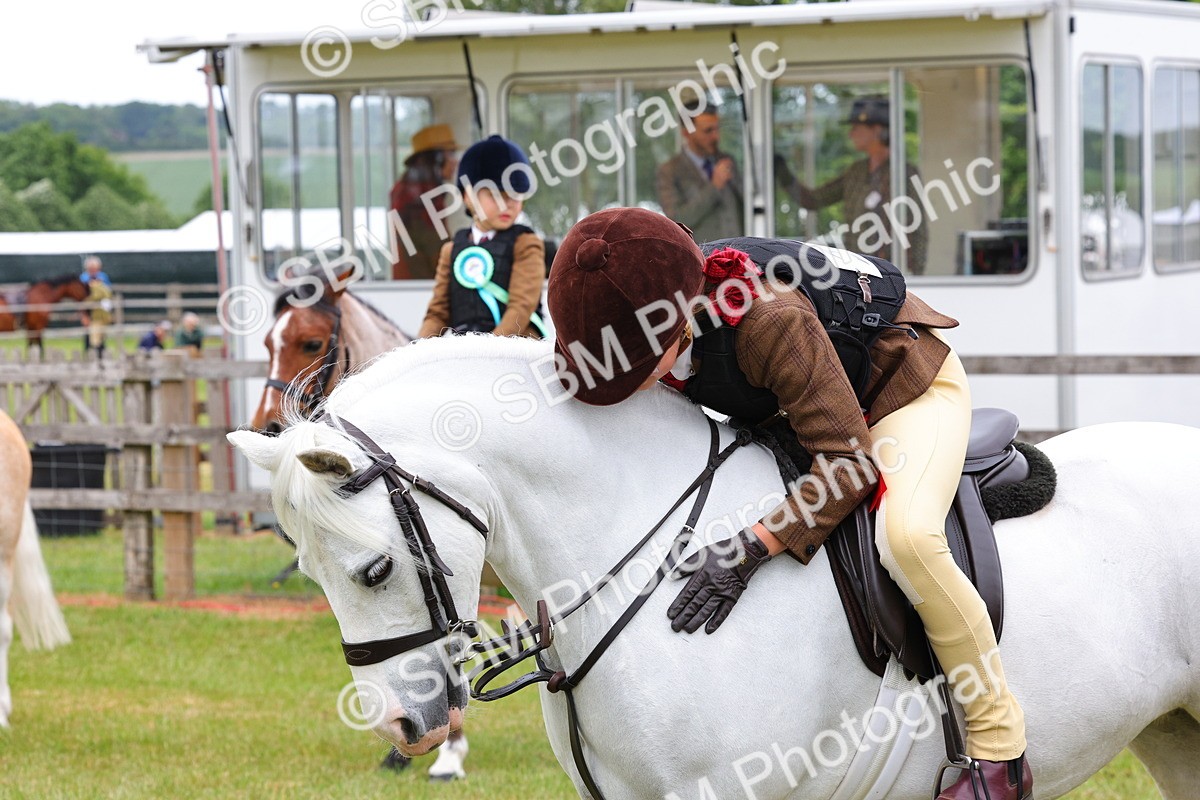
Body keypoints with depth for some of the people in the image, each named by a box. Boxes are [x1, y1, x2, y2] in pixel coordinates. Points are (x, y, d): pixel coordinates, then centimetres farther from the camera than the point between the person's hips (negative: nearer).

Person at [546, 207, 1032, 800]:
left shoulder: (772, 321, -42)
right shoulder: (655, 318, -18)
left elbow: (848, 461, -38)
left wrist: (754, 547, -45)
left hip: (910, 389, -9)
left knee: (906, 535, -35)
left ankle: (1000, 749, -21)